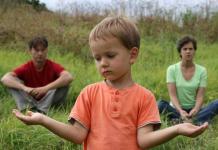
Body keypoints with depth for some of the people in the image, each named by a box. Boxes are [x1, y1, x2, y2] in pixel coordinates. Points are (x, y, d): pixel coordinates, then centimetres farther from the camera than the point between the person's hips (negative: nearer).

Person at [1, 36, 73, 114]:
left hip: (49, 102, -1)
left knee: (64, 81, -24)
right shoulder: (26, 68, -7)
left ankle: (42, 110, -31)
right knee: (12, 81, -15)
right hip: (30, 101, 1)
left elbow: (69, 77, -31)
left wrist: (46, 88, -40)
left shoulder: (53, 66, -10)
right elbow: (5, 79, -22)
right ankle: (28, 108, -33)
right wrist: (25, 88, -39)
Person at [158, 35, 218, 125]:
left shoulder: (202, 71, 1)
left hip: (193, 110, 1)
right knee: (161, 104, -32)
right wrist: (180, 111, -31)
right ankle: (198, 121, -38)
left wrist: (195, 110, -29)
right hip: (176, 109, -1)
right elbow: (172, 95, -11)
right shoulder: (172, 69, -3)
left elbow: (200, 96, -7)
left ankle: (179, 121, -35)